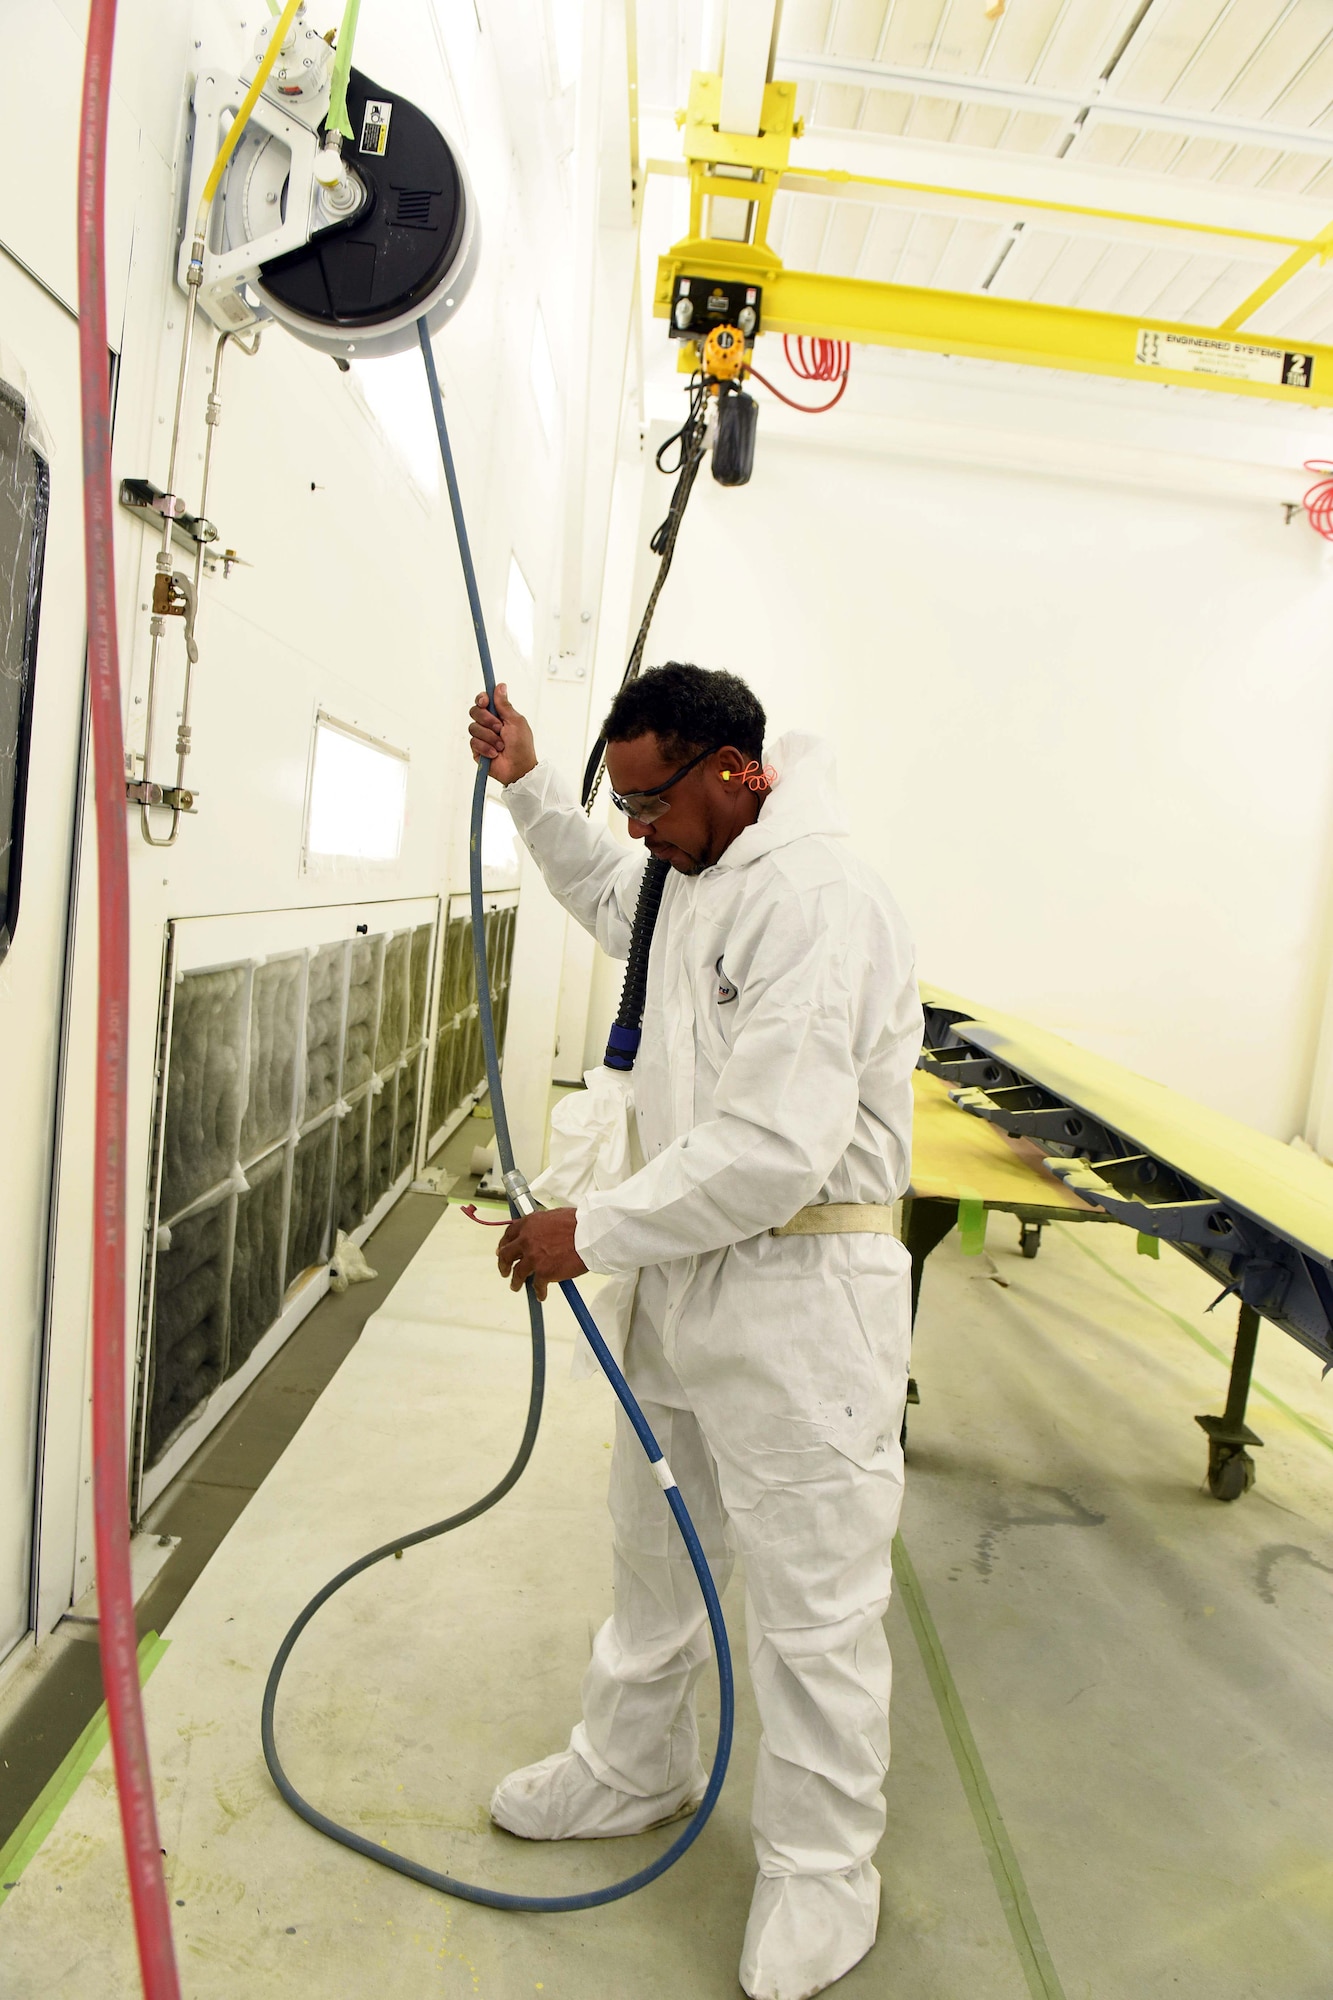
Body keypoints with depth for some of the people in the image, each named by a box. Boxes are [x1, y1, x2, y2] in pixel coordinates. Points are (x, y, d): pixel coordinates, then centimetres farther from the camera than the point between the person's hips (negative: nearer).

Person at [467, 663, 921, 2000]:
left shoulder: (814, 896, -24)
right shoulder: (697, 879, 8)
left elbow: (777, 1149, -30)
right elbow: (606, 896, 32)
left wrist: (594, 1230, -20)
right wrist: (528, 788, 19)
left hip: (801, 1297, -10)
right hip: (689, 1269, 10)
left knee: (812, 1600, 8)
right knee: (654, 1549, 25)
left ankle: (823, 1876, 32)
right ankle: (633, 1771, 48)